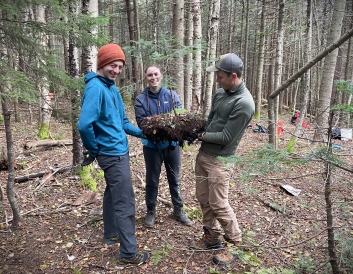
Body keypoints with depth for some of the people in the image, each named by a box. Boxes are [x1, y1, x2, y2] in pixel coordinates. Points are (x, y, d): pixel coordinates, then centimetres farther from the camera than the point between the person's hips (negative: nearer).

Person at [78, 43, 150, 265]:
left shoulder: (113, 89, 10)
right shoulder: (96, 87, -19)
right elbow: (85, 124, -27)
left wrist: (141, 132, 1)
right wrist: (94, 151, -13)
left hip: (118, 151, 10)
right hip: (113, 154, -10)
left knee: (113, 194, 21)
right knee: (125, 202, -3)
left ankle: (111, 234, 40)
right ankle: (129, 253, 10)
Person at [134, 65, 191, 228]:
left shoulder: (171, 94, 1)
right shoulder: (141, 99, -4)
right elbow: (141, 122, -13)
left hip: (172, 144, 2)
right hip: (152, 145, -2)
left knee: (174, 178, 14)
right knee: (152, 180, 11)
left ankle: (178, 210, 31)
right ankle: (150, 211, 29)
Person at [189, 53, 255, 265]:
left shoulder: (244, 103, -21)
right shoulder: (220, 93, 5)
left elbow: (226, 136, -20)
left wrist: (202, 136, -9)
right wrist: (199, 133, -2)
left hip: (220, 159, -8)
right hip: (203, 153, 9)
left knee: (218, 204, 0)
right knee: (204, 199, 15)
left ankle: (236, 244, 22)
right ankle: (212, 237, 33)